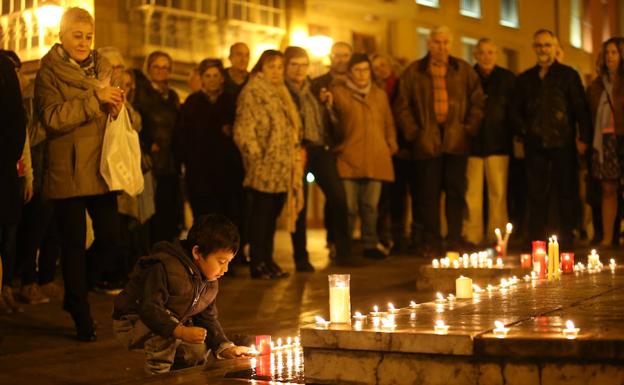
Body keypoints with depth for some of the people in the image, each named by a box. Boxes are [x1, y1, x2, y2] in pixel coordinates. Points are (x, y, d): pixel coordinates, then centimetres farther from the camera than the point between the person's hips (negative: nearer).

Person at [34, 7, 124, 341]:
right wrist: (94, 99, -21)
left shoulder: (102, 68, 14)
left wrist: (116, 106, 1)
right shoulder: (49, 73, -3)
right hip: (68, 172, -5)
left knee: (111, 238, 1)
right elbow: (52, 117, -17)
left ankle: (75, 296, 24)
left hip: (100, 169, 5)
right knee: (74, 244, 1)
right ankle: (82, 317, 13)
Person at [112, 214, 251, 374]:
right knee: (164, 329, -36)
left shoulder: (211, 283, -3)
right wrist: (182, 331, -48)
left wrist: (225, 348, -11)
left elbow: (208, 318, 3)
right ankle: (156, 375, -16)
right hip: (131, 323, -8)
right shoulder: (166, 267, -33)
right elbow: (149, 308, -39)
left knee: (199, 349, -3)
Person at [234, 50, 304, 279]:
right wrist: (257, 157, -15)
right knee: (261, 214, -3)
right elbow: (243, 131, -15)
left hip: (283, 169, 8)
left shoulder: (280, 94, 19)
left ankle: (267, 260, 19)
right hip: (264, 169, -8)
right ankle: (257, 263, 3)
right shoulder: (252, 93, -8)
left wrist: (297, 152, 14)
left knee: (272, 215, 12)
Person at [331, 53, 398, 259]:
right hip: (348, 158, -3)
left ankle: (371, 244, 16)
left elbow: (388, 124, 23)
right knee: (348, 207, -5)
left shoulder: (380, 95, 18)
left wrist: (391, 146, 14)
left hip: (375, 160, 3)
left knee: (370, 205, 6)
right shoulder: (338, 92, 4)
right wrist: (336, 145, 1)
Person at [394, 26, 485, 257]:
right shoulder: (413, 72, 7)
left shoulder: (464, 70, 11)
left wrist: (470, 128, 0)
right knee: (429, 194, 1)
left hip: (456, 141, 1)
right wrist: (413, 132, -2)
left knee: (456, 192, 2)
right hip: (427, 142, -1)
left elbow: (477, 101, 10)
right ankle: (431, 244, 8)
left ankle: (455, 242, 10)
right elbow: (402, 106, 6)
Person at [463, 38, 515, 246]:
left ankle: (496, 236, 6)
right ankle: (472, 237, 5)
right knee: (472, 194, -1)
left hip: (498, 144, 0)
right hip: (472, 143, 0)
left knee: (498, 192, 0)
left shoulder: (507, 78, 8)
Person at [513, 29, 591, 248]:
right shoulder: (525, 79, 15)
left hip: (563, 145, -3)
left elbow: (581, 109, 2)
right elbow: (517, 111, 19)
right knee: (536, 195, 4)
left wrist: (584, 138, -6)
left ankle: (566, 243, 7)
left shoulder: (568, 75, 6)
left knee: (566, 194, 1)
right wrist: (523, 131, 3)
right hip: (535, 146, 3)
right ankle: (536, 243, 9)